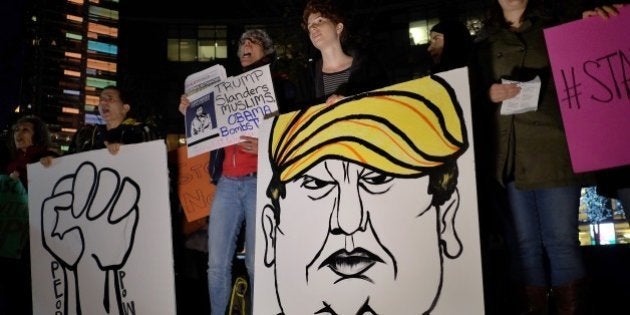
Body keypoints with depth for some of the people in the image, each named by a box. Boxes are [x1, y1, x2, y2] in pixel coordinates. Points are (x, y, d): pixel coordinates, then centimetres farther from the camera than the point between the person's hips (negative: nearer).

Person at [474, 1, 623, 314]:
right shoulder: (486, 44, 15)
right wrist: (490, 94, -7)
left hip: (554, 151, -2)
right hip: (511, 156, 2)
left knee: (561, 241, -3)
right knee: (526, 243, 6)